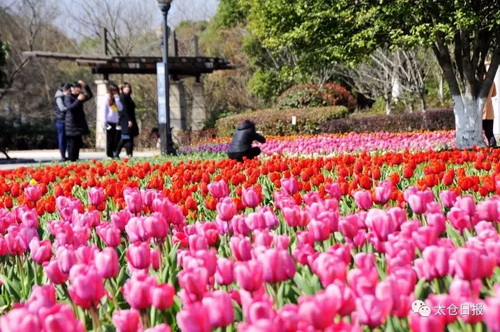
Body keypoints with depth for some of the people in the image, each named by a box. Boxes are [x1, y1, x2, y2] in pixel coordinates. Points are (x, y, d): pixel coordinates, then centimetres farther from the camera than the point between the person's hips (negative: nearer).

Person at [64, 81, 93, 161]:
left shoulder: (80, 96, 16)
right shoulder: (68, 97, -6)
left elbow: (90, 95, 17)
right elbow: (70, 107, -20)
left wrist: (86, 86, 4)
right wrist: (78, 100, -25)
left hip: (79, 124, 7)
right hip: (71, 124, -7)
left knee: (78, 143, 6)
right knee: (72, 143, -8)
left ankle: (75, 159, 11)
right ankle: (71, 160, -6)